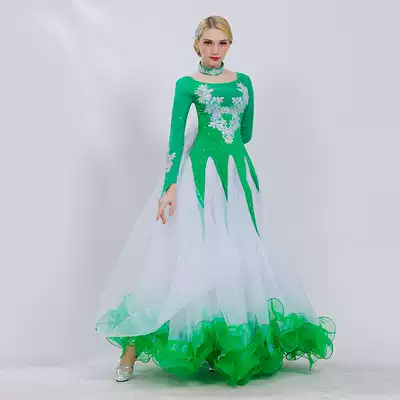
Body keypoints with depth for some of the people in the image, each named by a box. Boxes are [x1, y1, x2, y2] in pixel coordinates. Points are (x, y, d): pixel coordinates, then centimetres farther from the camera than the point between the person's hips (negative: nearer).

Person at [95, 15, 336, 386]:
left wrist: (219, 144, 11)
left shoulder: (244, 82, 13)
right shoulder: (186, 84, 2)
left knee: (238, 251, 6)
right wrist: (170, 186, -13)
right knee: (187, 249, -9)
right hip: (198, 175, -3)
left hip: (237, 173, 4)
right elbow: (176, 138, -5)